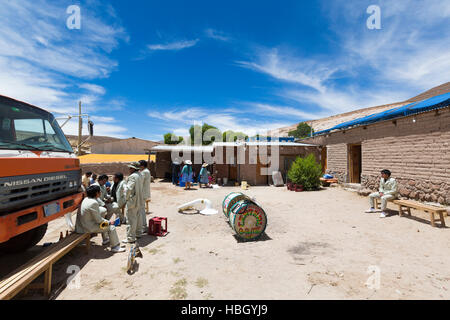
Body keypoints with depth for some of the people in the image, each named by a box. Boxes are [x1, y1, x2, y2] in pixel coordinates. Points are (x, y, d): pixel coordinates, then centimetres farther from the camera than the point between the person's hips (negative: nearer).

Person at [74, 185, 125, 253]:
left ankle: (106, 239, 39)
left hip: (83, 224, 10)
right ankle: (115, 247, 0)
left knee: (105, 222, 26)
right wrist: (109, 222, -5)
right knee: (111, 227, -7)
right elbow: (98, 220, -20)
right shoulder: (93, 203, -24)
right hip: (88, 228, -10)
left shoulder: (86, 199, 6)